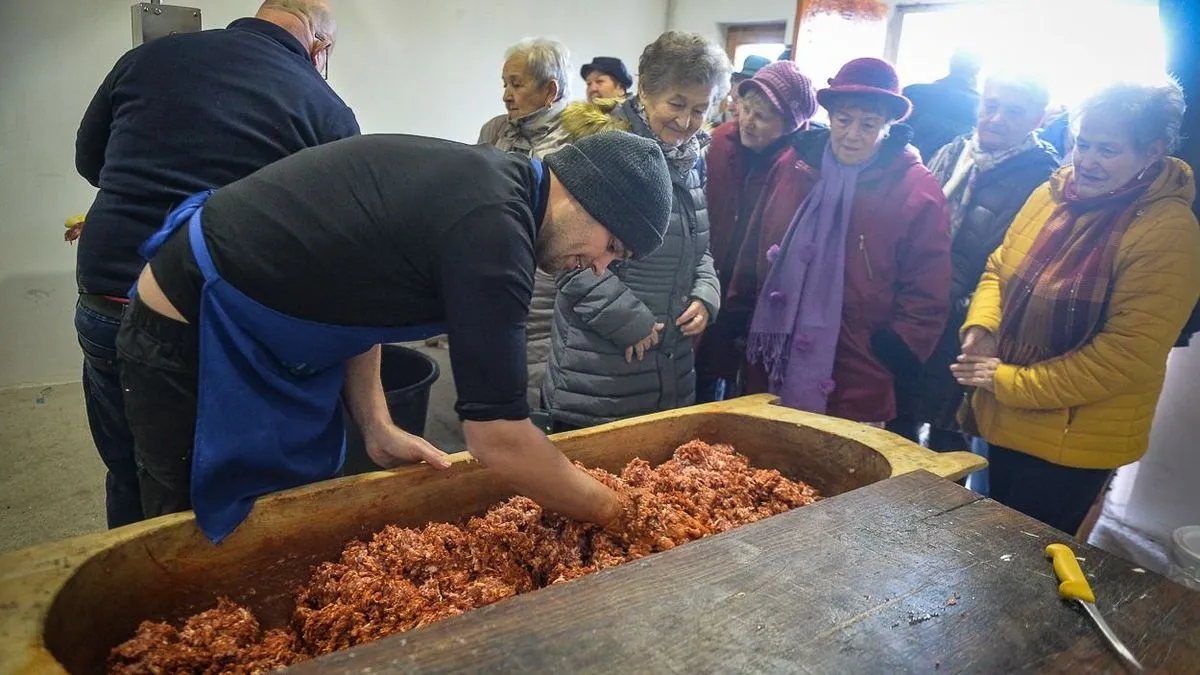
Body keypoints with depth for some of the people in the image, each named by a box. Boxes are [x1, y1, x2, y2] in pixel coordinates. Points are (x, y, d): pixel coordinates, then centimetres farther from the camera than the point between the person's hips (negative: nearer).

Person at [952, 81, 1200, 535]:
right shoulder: (1051, 195, 1)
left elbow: (1128, 354, -23)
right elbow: (999, 269, 11)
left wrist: (1010, 382, -21)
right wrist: (980, 326, -9)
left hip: (1071, 443, -6)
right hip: (1003, 421, 6)